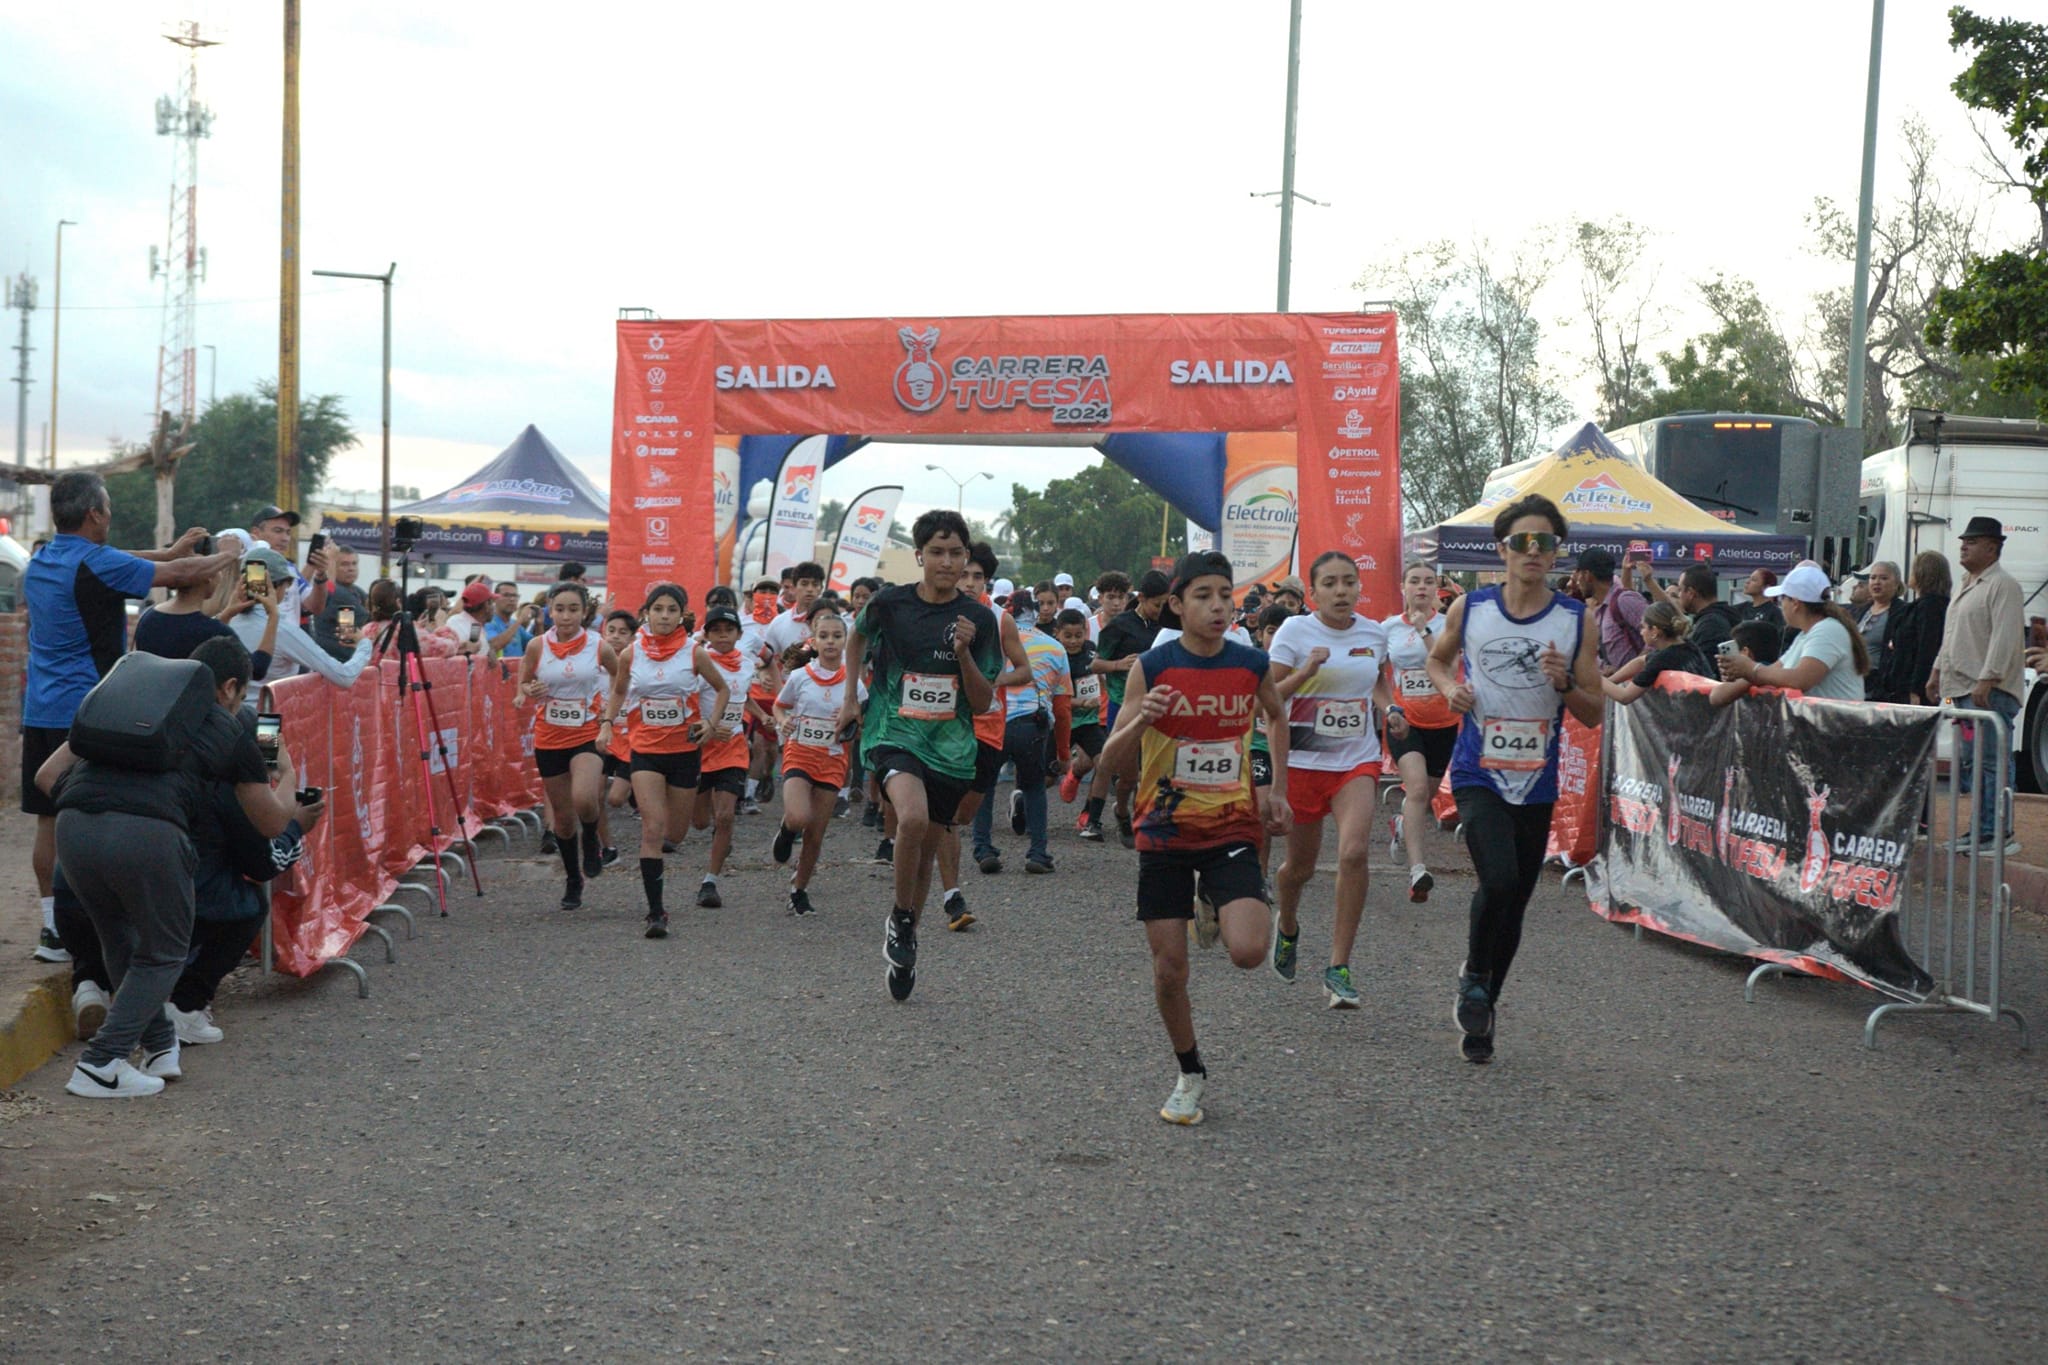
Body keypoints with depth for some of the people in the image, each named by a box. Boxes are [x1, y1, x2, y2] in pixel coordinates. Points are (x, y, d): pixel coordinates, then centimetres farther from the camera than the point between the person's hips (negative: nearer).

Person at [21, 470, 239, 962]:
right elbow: (183, 574, -11)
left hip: (39, 714, 8)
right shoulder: (96, 565, -14)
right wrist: (229, 556, 5)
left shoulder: (39, 563, 12)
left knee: (50, 820, 9)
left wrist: (173, 551, 28)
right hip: (86, 714, -8)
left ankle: (53, 925, 12)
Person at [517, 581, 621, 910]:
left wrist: (608, 719, -1)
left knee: (583, 799, -28)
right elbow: (523, 685, 10)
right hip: (549, 739, 2)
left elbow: (620, 678, 9)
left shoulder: (598, 646, -8)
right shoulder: (537, 647, -5)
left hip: (588, 736, -2)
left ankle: (592, 841, 6)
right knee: (563, 816, 9)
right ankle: (573, 879, 31)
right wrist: (530, 692, -14)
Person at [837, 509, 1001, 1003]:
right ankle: (900, 920, -8)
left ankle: (904, 948, 33)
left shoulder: (978, 618, -1)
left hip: (951, 746, 3)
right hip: (893, 735, -3)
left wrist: (964, 651, -16)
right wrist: (851, 697, 16)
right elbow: (858, 638, 21)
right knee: (913, 816, -31)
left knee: (926, 851, 11)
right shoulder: (889, 604, -3)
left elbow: (982, 702, -1)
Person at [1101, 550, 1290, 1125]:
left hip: (1232, 829, 1)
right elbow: (1110, 760, -8)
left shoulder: (1252, 665, -2)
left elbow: (1276, 716, 21)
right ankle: (1190, 1075, 23)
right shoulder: (1151, 667, -8)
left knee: (1249, 952, -18)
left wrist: (1277, 789, 14)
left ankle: (1218, 902, 17)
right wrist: (1141, 720, -28)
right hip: (1165, 832, -1)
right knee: (1169, 969, 0)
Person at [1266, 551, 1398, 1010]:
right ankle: (1286, 925, 47)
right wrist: (1306, 671, -23)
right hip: (1302, 760, -2)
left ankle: (1339, 970, -13)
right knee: (1301, 863, 10)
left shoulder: (1374, 633, 4)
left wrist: (1389, 710, 5)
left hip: (1358, 760, 2)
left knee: (1355, 852, -19)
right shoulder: (1295, 632, -7)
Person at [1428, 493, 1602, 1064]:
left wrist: (1565, 683, -17)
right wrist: (1450, 689, -3)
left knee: (1514, 906, 10)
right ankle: (1473, 977, 2)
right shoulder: (1469, 608, 0)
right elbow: (1437, 658, 19)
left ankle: (1481, 1014, 28)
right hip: (1479, 775, -2)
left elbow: (1593, 714, 4)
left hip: (1537, 783, 2)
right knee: (1499, 880, -24)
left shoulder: (1576, 620, 0)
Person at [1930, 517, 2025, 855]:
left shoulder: (2004, 586, -10)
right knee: (1970, 761, 11)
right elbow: (1950, 635, 29)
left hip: (1990, 691, -10)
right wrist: (1938, 670, 25)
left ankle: (1999, 834, -9)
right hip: (1964, 688, 10)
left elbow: (2005, 637, -19)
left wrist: (1987, 680, -25)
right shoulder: (1966, 585, 21)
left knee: (1992, 763, -10)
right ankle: (1981, 829, 16)